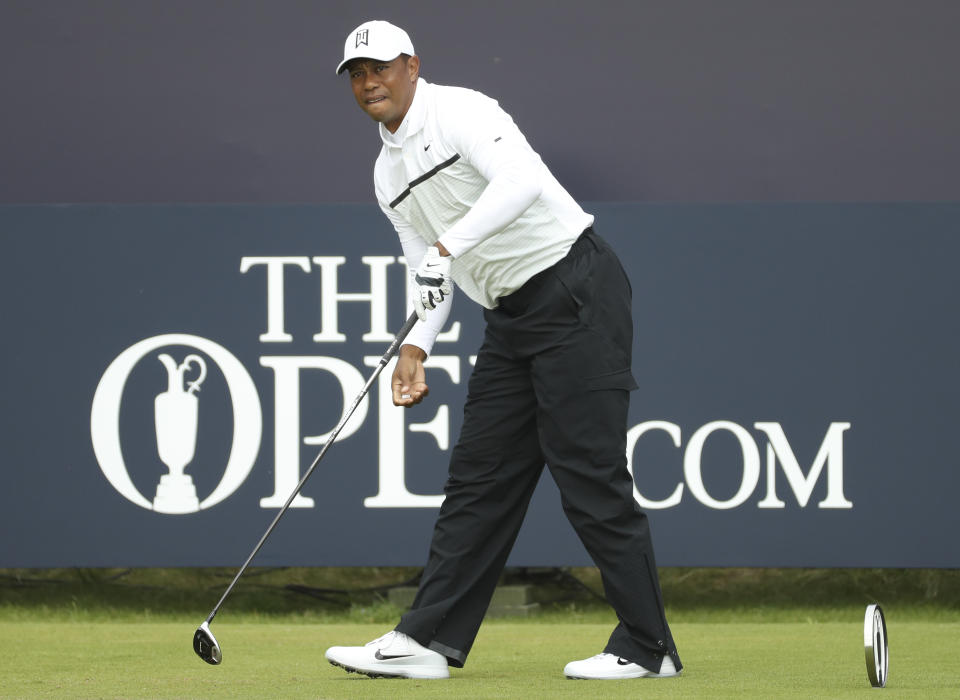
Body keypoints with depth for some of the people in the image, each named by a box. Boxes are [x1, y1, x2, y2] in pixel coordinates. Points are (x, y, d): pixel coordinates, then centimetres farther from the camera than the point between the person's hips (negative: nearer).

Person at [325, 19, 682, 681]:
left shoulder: (459, 111, -11)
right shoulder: (389, 173, 16)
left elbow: (520, 181, -29)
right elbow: (428, 271, 17)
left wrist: (449, 245, -35)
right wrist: (416, 347, 0)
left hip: (576, 291, -9)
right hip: (512, 317, 9)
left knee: (589, 473, -10)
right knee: (480, 474, 7)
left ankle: (648, 648, -4)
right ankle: (429, 640, 7)